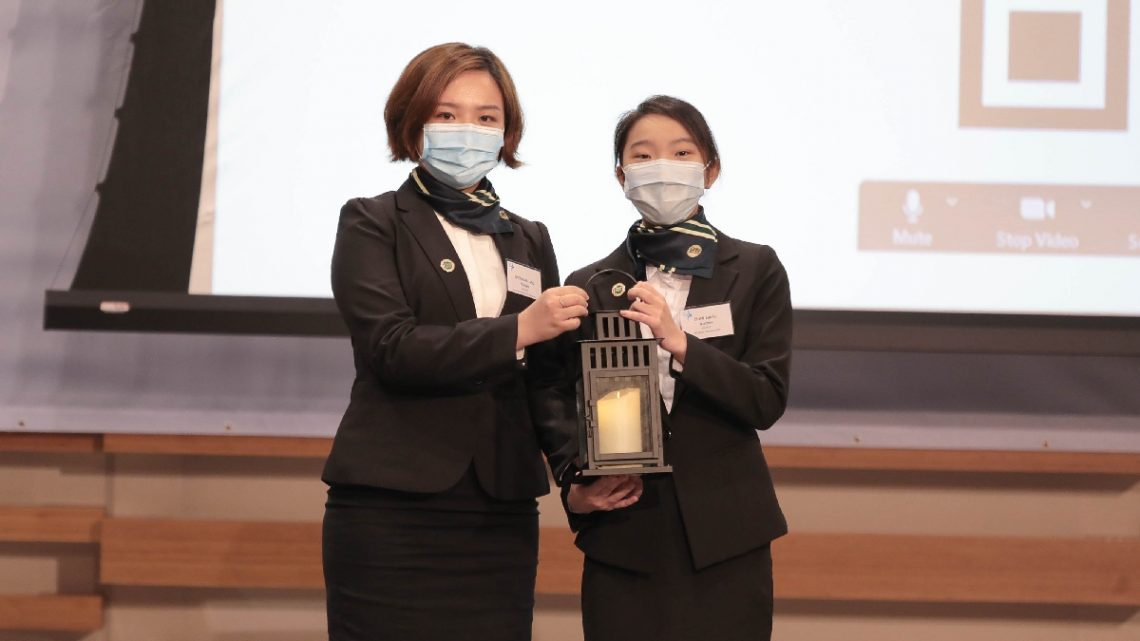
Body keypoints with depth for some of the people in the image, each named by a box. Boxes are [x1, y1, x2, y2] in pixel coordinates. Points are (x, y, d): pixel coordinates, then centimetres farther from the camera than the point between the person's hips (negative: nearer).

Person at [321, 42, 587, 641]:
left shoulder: (528, 240, 18)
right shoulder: (372, 225, 4)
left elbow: (544, 382, 13)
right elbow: (392, 348, -11)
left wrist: (578, 465, -5)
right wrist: (517, 330, -20)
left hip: (501, 518, 4)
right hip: (391, 510, -4)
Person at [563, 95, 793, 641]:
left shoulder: (755, 270, 3)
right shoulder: (589, 284, 7)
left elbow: (767, 401, -5)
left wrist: (679, 342, -18)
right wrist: (576, 490, -5)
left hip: (723, 536, -1)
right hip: (623, 536, 1)